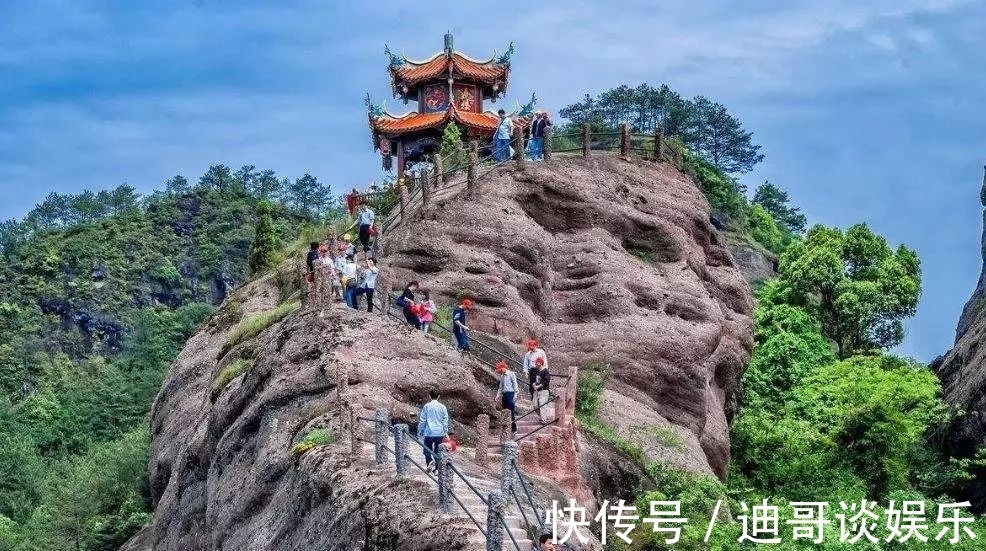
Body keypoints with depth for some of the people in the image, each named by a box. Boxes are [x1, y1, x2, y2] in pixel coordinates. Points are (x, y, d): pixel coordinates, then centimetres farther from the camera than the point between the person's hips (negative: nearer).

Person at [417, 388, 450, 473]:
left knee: (427, 450, 6)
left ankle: (429, 463, -18)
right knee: (438, 451, 10)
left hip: (428, 432, -1)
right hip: (439, 433, 1)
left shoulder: (426, 406, -2)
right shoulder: (442, 407, 0)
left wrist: (420, 432, 8)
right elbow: (445, 421, 3)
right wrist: (446, 432, 11)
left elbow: (422, 420, 0)